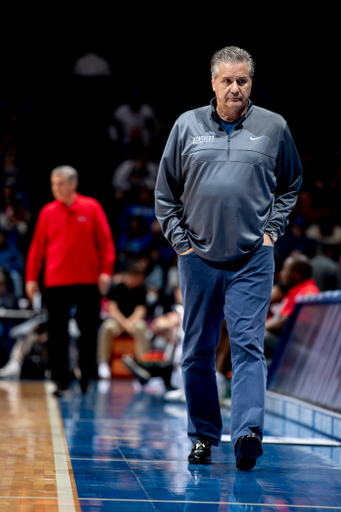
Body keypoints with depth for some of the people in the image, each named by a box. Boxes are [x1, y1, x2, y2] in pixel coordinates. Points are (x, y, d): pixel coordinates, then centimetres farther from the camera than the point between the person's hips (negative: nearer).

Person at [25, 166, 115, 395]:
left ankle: (86, 377, 17)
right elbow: (37, 247, 7)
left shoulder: (91, 207, 1)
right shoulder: (48, 212, 5)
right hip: (56, 282, 1)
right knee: (57, 334, -1)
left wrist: (106, 270, -9)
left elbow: (106, 241, 0)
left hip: (87, 281, -1)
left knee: (88, 332, 5)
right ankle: (61, 381, 4)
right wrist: (32, 277, 4)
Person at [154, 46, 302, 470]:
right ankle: (202, 435, 18)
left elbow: (291, 185, 18)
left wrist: (273, 228, 6)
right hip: (198, 257, 2)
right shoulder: (187, 126, 5)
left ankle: (247, 431, -18)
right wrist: (179, 239, 4)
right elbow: (165, 192, 11)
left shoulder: (274, 127, 5)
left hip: (253, 259, -1)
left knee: (248, 346, -11)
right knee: (197, 351, 7)